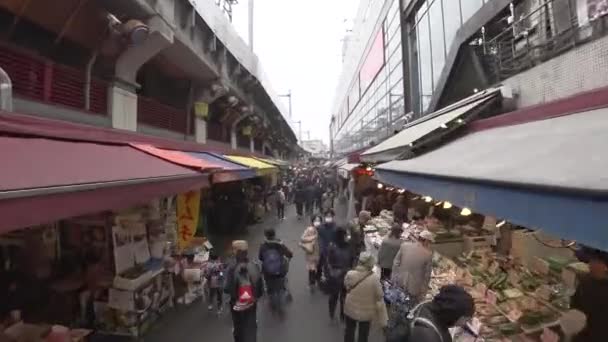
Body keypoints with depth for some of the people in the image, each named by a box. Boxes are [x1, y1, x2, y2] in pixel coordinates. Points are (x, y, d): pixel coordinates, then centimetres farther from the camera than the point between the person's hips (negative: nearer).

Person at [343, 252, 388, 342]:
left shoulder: (349, 274, -19)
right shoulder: (374, 278, -25)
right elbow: (379, 300, -16)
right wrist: (383, 320, -5)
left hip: (350, 309, 2)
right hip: (366, 313, -1)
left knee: (349, 332, 26)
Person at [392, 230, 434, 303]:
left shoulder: (404, 246, -10)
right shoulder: (428, 254, -16)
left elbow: (396, 263, -5)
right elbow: (427, 275, -8)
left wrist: (394, 279, 7)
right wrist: (423, 292, 5)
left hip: (400, 284, 3)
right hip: (415, 288, -2)